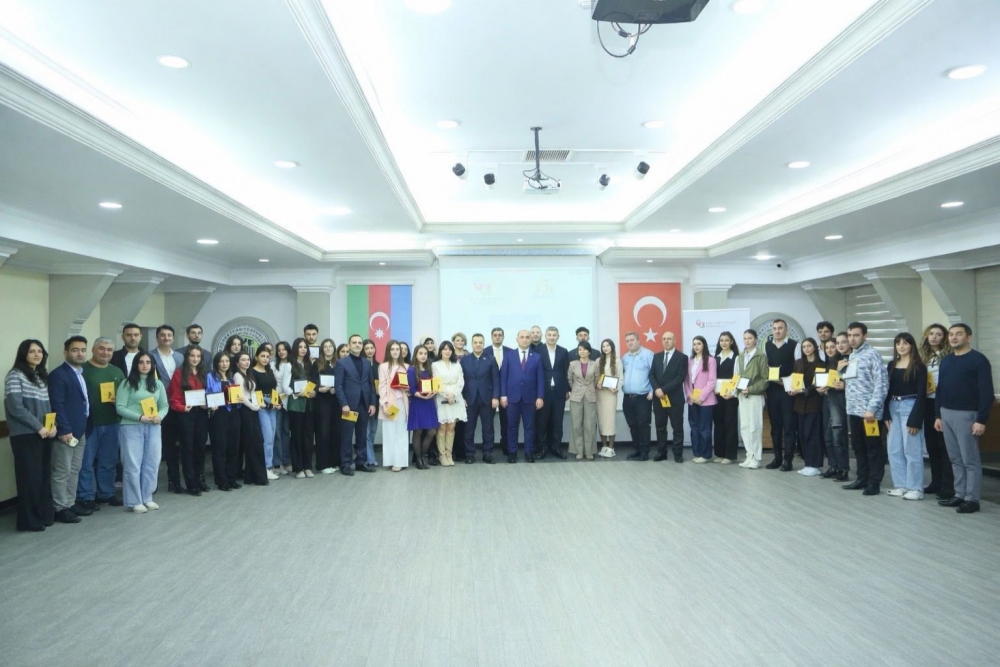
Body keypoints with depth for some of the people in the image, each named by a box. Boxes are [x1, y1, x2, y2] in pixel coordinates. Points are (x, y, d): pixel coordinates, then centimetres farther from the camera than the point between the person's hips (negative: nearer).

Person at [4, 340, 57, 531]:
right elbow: (15, 407, -13)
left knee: (44, 476, 9)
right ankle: (29, 521, 5)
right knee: (30, 477, -3)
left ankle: (44, 515, 18)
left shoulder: (43, 376, 15)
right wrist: (39, 427, -12)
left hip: (44, 434, 6)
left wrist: (52, 425, -1)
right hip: (25, 435, -6)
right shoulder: (15, 375, -6)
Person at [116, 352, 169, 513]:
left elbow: (164, 406, 11)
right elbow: (120, 407, -7)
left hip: (153, 428, 4)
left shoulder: (158, 384, 12)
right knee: (133, 465, 0)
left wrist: (159, 416, -10)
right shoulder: (127, 383, -1)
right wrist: (140, 417, -17)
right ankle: (135, 501, 9)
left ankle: (147, 498, 20)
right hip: (132, 428, -4)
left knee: (152, 463, 7)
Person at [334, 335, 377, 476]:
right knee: (347, 436, 0)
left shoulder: (367, 363, 13)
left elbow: (371, 384, 12)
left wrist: (372, 403, 3)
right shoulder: (342, 363, 0)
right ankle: (345, 465, 6)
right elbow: (338, 385, -6)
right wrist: (344, 404, -15)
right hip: (349, 405, -4)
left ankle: (361, 462, 16)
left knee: (362, 435, 9)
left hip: (364, 405, 4)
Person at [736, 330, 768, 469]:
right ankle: (750, 456, 15)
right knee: (744, 427, 7)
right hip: (742, 396, 6)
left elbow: (764, 378, -8)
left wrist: (751, 389, -17)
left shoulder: (761, 356, -5)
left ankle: (756, 458, 5)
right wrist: (738, 387, -2)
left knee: (755, 427, -3)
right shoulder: (741, 356, 13)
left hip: (755, 395, -6)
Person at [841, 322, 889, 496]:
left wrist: (872, 408, -20)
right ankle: (862, 479, 24)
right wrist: (841, 370, 5)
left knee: (873, 448, 2)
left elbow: (881, 384, -16)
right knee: (858, 447, 14)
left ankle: (874, 483, 9)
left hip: (868, 411, -8)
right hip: (853, 410, 8)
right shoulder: (851, 356, 15)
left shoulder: (872, 355, -10)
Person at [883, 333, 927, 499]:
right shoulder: (892, 365, 11)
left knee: (912, 450, -1)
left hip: (910, 407, -6)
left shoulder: (918, 366, -7)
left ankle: (915, 488, 7)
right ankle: (901, 485, 19)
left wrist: (915, 419, -16)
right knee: (894, 450, 9)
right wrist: (886, 414, 6)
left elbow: (921, 394, -11)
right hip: (893, 408, 6)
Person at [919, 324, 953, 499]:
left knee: (945, 445, -3)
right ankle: (936, 482, 23)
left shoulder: (949, 357, -6)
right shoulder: (923, 356, 10)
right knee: (931, 444, 12)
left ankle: (948, 487, 2)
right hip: (928, 404, 6)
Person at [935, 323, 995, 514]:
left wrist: (981, 420, -16)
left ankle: (972, 499, 6)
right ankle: (959, 495, 18)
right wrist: (938, 415, 13)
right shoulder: (946, 361, 13)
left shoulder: (978, 360, -8)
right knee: (955, 459, 11)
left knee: (970, 460, -1)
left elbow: (987, 392, -12)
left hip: (966, 415, -7)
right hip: (946, 414, 7)